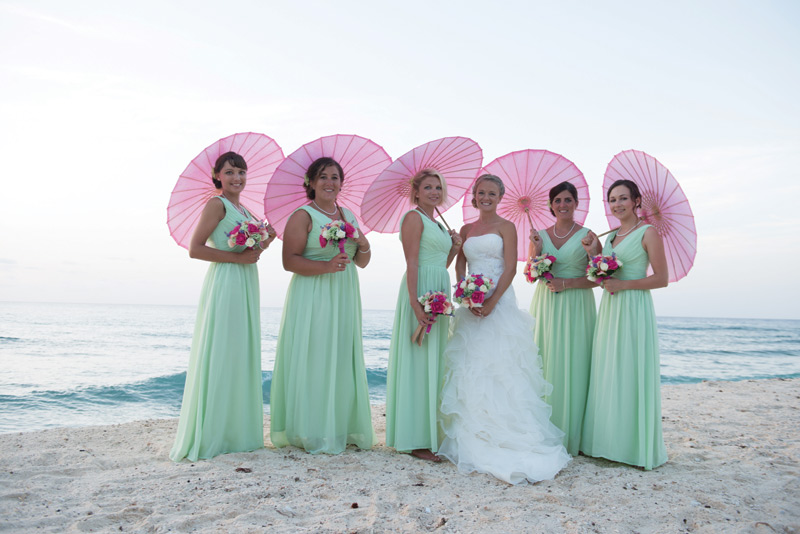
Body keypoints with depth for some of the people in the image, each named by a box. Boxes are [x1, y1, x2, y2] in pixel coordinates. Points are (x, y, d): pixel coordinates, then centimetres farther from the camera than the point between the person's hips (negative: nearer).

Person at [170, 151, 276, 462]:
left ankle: (236, 432, 19)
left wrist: (263, 242, 5)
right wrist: (237, 256, -16)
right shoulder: (217, 204, -5)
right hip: (224, 284, -9)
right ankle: (210, 436, 1)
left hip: (246, 285, 9)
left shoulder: (244, 210, 19)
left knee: (242, 357, 10)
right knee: (219, 356, -7)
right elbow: (195, 249, -13)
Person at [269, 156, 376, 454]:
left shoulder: (348, 215, 16)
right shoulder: (302, 216, -3)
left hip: (344, 297, 6)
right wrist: (325, 266, -24)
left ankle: (342, 427, 18)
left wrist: (364, 245, -1)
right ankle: (313, 433, 4)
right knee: (313, 360, -6)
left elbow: (362, 262, 20)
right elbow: (289, 260, -12)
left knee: (343, 359, 8)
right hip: (312, 298, -6)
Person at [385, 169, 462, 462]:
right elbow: (412, 264, -16)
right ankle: (415, 440, -2)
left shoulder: (437, 224, 20)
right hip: (421, 293, -9)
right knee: (418, 363, -7)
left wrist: (454, 249, 8)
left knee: (433, 362, 12)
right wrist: (416, 303, -23)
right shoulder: (414, 218, -6)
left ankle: (430, 431, 21)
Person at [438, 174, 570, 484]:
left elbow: (510, 268, -7)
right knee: (470, 368, 5)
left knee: (500, 367, -9)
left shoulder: (506, 227, 1)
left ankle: (505, 440, -2)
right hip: (470, 305, 5)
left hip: (499, 303, -5)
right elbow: (460, 266, 11)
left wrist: (491, 301, -18)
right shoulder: (466, 230, 16)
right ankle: (473, 439, 14)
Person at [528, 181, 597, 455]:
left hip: (576, 307, -3)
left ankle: (569, 437, 6)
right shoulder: (540, 235, 9)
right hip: (545, 307, 3)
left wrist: (566, 283, -14)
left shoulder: (587, 236, 1)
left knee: (571, 368, -3)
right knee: (543, 366, 3)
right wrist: (536, 249, -8)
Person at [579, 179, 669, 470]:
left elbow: (661, 278, -10)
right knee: (606, 376, 8)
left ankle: (636, 448, 7)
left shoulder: (648, 233, -5)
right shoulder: (610, 236, 16)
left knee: (631, 376, -4)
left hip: (634, 309, -7)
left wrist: (623, 284, -16)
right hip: (608, 309, 7)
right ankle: (610, 442, 17)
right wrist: (593, 253, 4)